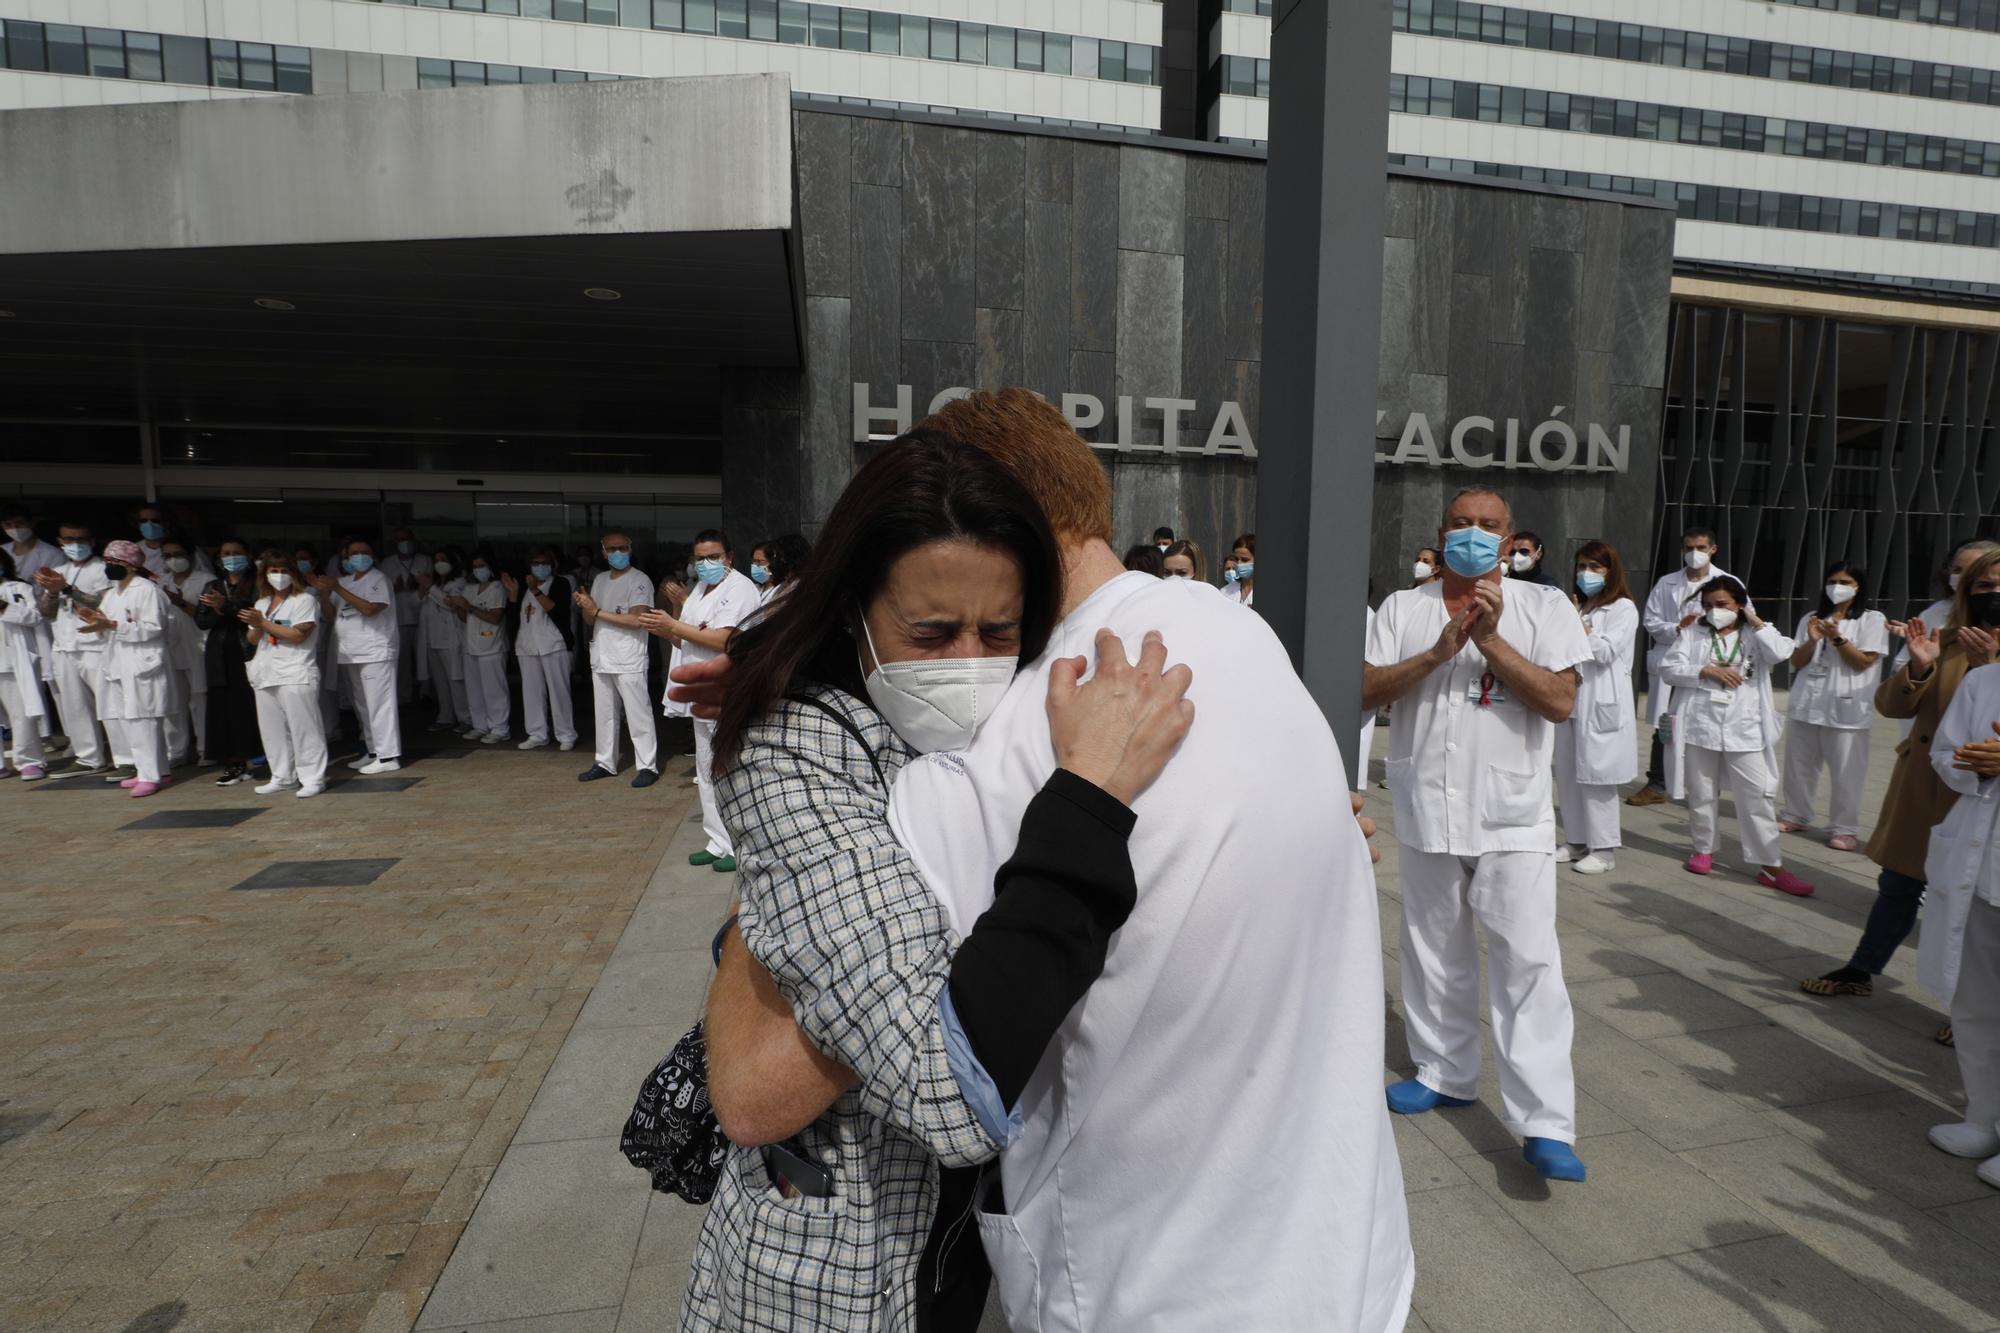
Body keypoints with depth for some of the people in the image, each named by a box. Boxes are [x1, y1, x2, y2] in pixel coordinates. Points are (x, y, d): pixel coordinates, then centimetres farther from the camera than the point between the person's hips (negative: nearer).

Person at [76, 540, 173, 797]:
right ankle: (146, 769, 14)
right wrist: (96, 621, 4)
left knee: (141, 720, -10)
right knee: (119, 720, 7)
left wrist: (112, 625, -21)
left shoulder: (146, 590, -6)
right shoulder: (110, 594, 20)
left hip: (141, 667, -9)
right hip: (116, 667, 9)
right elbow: (107, 632, 25)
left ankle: (151, 775, -7)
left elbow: (152, 628, -16)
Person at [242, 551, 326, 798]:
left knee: (303, 727, -7)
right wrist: (256, 627, -4)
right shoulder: (261, 603, 20)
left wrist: (264, 623, -13)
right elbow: (252, 639, 17)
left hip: (295, 675, -7)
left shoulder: (305, 600, -3)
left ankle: (313, 779, -3)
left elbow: (298, 635, -14)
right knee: (272, 729, 10)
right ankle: (283, 777, 19)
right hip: (266, 675, 8)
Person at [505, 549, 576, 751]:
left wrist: (535, 591, -20)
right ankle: (537, 735, 12)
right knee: (532, 691, 6)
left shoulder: (561, 583, -1)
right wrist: (513, 591, 3)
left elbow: (558, 610, -15)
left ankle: (566, 736, -2)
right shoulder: (523, 584, 17)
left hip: (553, 645, -6)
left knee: (558, 690, -7)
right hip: (527, 645, 6)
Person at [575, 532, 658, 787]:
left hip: (629, 661, -7)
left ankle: (648, 766, -1)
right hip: (601, 658, 7)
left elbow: (637, 620, -17)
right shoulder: (599, 580, 15)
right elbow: (590, 620, 17)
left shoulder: (639, 581, -6)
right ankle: (605, 763, 22)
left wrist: (597, 611, -14)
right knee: (604, 714, 13)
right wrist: (584, 607, -6)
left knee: (638, 714, -5)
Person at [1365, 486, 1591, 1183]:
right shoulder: (1402, 608, 5)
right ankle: (1445, 1072, 32)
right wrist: (1439, 650, -17)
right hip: (1427, 811, 3)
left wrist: (1489, 639, -19)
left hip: (1513, 818, -2)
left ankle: (1545, 1124, 3)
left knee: (1528, 962, -5)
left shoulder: (1544, 606, 1)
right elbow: (1366, 690, -5)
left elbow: (1560, 701, -10)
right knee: (1434, 954, 14)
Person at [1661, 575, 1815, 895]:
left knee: (1758, 798, -1)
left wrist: (1756, 621, -6)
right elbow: (1669, 670, -3)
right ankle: (1704, 848, 30)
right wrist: (1707, 670, -14)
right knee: (1701, 795, 13)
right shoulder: (1692, 633, 4)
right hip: (1700, 728, 1)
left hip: (1745, 731, 0)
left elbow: (1781, 652, -16)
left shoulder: (1755, 636, 5)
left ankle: (1771, 866, 5)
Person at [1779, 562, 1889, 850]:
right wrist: (1813, 640, -9)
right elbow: (1796, 661, 8)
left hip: (1846, 707, -4)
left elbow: (1863, 662, -6)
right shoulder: (1810, 619, 12)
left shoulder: (1872, 620, 2)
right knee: (1798, 765, 11)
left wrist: (1837, 638, -18)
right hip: (1806, 704, 4)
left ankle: (1844, 829, 4)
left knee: (1846, 772, -3)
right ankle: (1796, 816, 24)